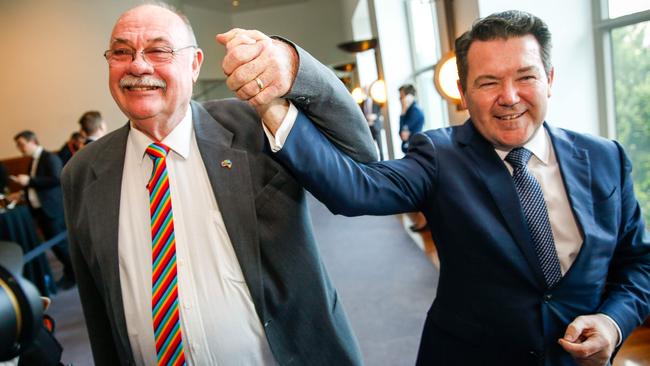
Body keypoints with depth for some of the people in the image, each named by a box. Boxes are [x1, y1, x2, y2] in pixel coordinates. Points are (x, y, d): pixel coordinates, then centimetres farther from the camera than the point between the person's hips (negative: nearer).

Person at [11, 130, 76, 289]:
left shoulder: (50, 158, -12)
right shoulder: (33, 162, 16)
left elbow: (56, 179, -24)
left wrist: (29, 181, -23)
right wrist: (24, 191, 8)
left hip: (53, 209, -9)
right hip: (40, 210, 9)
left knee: (60, 243, -4)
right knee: (54, 244, 11)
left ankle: (74, 274, 8)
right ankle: (69, 272, 21)